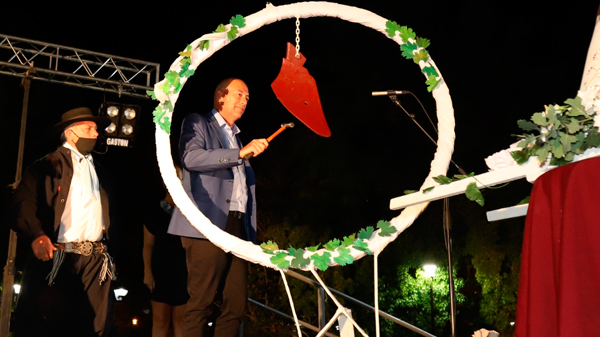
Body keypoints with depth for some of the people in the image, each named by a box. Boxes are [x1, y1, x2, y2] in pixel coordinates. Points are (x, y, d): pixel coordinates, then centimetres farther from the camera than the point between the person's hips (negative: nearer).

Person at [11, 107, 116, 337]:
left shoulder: (98, 171, 23)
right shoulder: (48, 165, 3)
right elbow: (24, 202, -10)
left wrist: (106, 244, 9)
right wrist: (36, 235, -25)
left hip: (96, 262, 5)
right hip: (58, 259, -5)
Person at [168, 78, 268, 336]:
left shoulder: (237, 138, 27)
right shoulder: (197, 123, 7)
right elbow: (191, 157, -13)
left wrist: (251, 233, 15)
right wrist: (240, 153, -20)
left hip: (237, 227, 7)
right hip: (208, 226, -7)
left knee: (235, 305, 3)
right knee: (202, 303, -7)